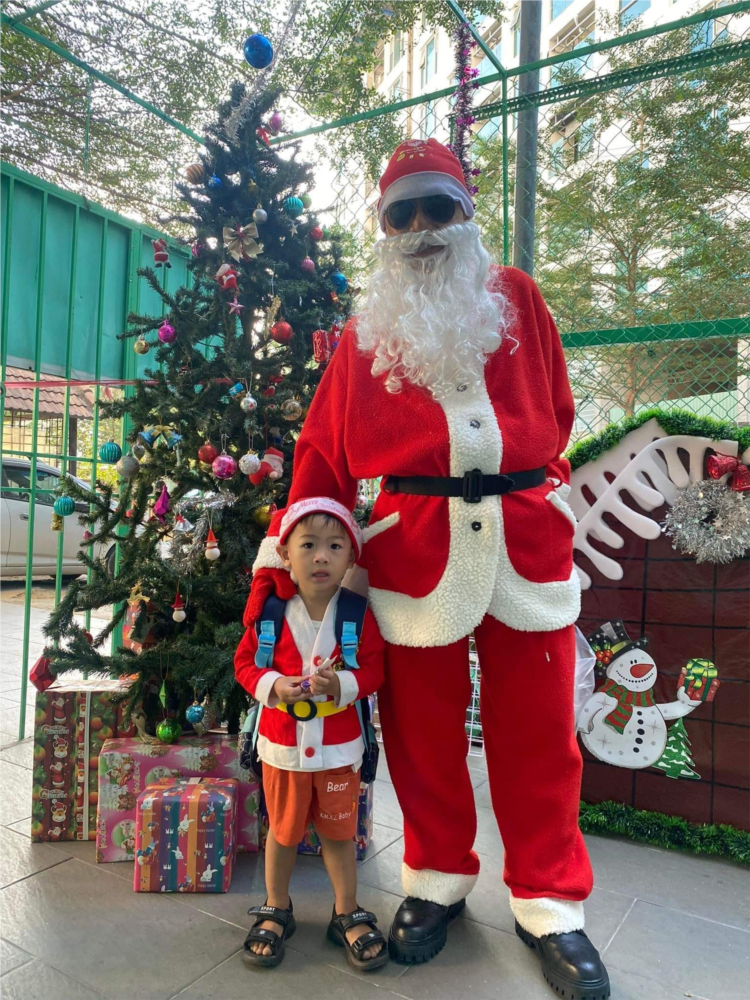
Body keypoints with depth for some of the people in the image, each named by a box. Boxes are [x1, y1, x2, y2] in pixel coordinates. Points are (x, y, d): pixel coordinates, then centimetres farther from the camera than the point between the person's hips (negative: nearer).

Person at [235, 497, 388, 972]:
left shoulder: (358, 614, -13)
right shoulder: (269, 613, -11)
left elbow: (375, 668, -9)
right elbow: (246, 662, -2)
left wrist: (342, 685, -27)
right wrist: (273, 685, -21)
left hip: (339, 748, 0)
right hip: (282, 746, 1)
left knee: (340, 831, 16)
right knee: (282, 830, 19)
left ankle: (348, 914, 38)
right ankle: (276, 910, 42)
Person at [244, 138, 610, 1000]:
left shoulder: (515, 297, 13)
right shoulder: (365, 331, 11)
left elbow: (554, 411, 18)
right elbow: (323, 449, 7)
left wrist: (518, 481, 11)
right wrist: (283, 556, 1)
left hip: (525, 540, 1)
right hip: (412, 549, 0)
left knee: (535, 731, 8)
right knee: (421, 728, 10)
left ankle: (549, 903, 27)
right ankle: (438, 881, 32)